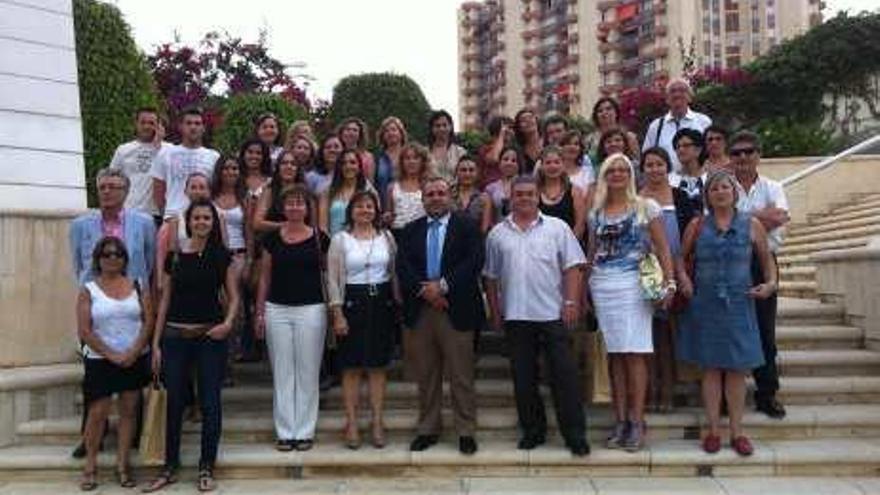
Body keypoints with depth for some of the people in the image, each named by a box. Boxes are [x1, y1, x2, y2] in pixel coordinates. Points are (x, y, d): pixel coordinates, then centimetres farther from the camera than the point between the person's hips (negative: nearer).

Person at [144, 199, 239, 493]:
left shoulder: (221, 256, 2)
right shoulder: (175, 256, 5)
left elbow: (233, 297, 5)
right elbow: (165, 300, 8)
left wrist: (228, 322, -15)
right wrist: (156, 343, 5)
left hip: (211, 336, -1)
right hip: (175, 336, 1)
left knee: (210, 403, 3)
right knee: (174, 402, 7)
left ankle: (206, 468, 16)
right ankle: (170, 467, 21)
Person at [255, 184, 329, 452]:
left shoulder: (319, 238, 1)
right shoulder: (272, 238, 5)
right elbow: (265, 278, 9)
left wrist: (333, 308, -1)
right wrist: (259, 313, 5)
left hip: (311, 310, -2)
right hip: (277, 310, 2)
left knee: (307, 373, 4)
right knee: (282, 373, 6)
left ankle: (305, 431, 15)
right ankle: (285, 432, 16)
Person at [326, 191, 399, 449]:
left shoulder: (386, 237, 7)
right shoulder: (340, 239, 1)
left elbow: (394, 272, 10)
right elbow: (333, 279, -1)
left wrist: (399, 303, 4)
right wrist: (337, 313, -7)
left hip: (381, 304, 2)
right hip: (352, 304, -2)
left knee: (379, 365, 6)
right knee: (351, 367, 2)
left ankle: (377, 422, 15)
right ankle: (351, 423, 12)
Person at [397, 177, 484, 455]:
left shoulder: (467, 226, 4)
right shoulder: (411, 230, 13)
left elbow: (474, 262, -8)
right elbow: (403, 266, 2)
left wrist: (443, 286, -15)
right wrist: (424, 290, -13)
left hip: (456, 310, -3)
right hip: (420, 310, 3)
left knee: (461, 376, 2)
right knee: (426, 375, 10)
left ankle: (466, 432, 12)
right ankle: (428, 429, 21)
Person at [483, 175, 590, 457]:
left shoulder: (557, 228, 4)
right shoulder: (497, 234, 10)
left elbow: (572, 268, 0)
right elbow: (491, 277, 13)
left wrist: (571, 302, -8)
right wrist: (495, 312, 9)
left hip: (553, 314, -2)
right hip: (516, 317, 3)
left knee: (564, 376, 0)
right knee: (523, 378, 9)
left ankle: (575, 435, 10)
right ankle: (532, 431, 22)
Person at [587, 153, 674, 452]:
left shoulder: (646, 207, 3)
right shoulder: (596, 213, 13)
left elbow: (662, 248, -2)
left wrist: (670, 282, -12)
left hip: (633, 285, -3)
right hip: (602, 287, 3)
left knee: (634, 354, -5)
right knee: (614, 354, 6)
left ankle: (636, 421, 2)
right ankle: (620, 420, 12)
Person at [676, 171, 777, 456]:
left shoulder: (751, 225, 3)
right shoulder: (697, 225, 3)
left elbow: (766, 258, 10)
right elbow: (681, 257, 10)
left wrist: (771, 282, -7)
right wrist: (683, 277, -8)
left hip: (739, 304, 0)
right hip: (704, 304, 0)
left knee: (737, 369, 4)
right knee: (710, 368, 6)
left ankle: (737, 432, 16)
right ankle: (713, 430, 16)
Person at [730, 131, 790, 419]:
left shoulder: (772, 188, 8)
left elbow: (780, 218, -11)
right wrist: (761, 218, -14)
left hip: (763, 265, 2)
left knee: (765, 331, 8)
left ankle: (767, 394, 21)